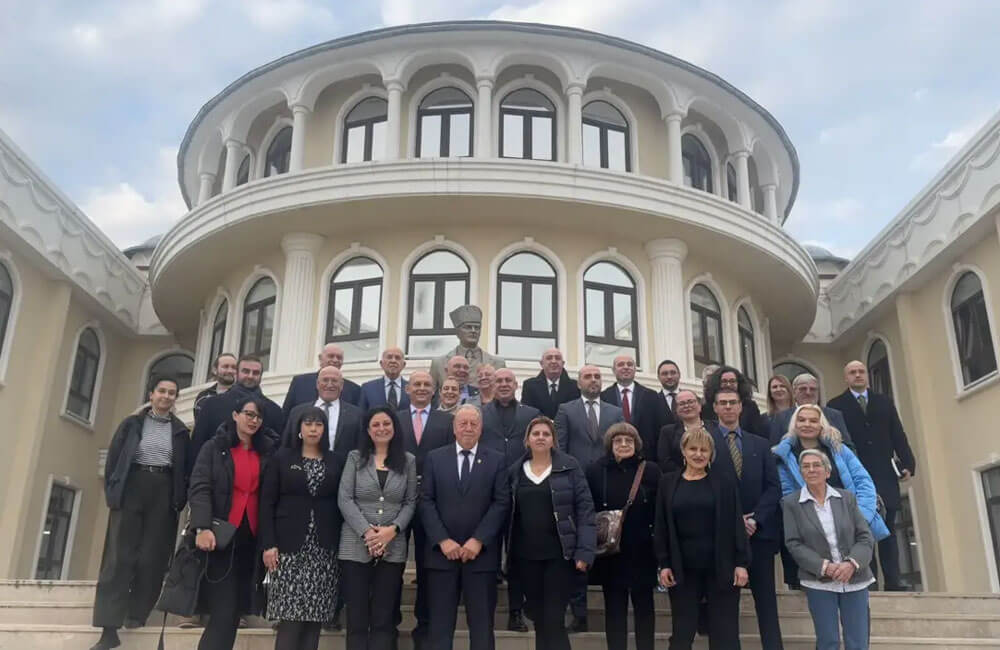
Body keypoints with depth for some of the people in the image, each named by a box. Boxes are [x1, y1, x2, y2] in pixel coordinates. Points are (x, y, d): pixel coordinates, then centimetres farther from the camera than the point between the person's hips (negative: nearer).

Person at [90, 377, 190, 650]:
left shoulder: (180, 431, 11)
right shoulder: (132, 424, 9)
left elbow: (185, 469, 8)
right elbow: (113, 458, 5)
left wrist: (179, 500, -3)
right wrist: (112, 490, -5)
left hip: (164, 494, 1)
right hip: (131, 489, -1)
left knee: (152, 557, -1)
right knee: (120, 556, -6)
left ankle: (136, 614, 14)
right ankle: (110, 627, -7)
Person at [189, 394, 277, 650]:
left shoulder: (267, 452, 12)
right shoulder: (215, 447, 3)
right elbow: (199, 488, -8)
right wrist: (202, 527, -21)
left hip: (251, 538, 3)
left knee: (234, 610, 5)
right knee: (224, 611, -8)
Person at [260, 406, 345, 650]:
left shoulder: (336, 461, 10)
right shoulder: (281, 458, 6)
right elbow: (267, 502, 1)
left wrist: (343, 543, -1)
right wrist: (268, 544, -8)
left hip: (325, 548, 2)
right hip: (289, 545, -2)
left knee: (315, 617, 1)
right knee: (290, 617, -7)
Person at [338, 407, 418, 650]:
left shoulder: (408, 461, 7)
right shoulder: (355, 458, 5)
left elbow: (411, 502, 5)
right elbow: (344, 499, -2)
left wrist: (393, 529, -11)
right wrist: (366, 531, -13)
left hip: (393, 549, 1)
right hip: (355, 546, 0)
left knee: (384, 619, 4)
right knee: (357, 618, 3)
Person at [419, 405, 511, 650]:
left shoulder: (496, 460, 4)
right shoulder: (434, 458, 7)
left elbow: (502, 503, -3)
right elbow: (426, 502, 1)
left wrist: (478, 540, -11)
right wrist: (442, 540, -10)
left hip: (481, 553, 0)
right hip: (442, 552, 1)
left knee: (481, 624, 6)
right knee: (440, 623, 5)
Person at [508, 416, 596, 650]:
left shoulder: (569, 466, -2)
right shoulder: (515, 471, 7)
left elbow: (585, 508, -6)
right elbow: (510, 514, 9)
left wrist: (584, 551, -13)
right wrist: (507, 554, 3)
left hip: (559, 554, -3)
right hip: (526, 556, 3)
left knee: (553, 621, -6)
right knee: (539, 621, 10)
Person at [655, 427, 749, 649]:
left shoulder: (724, 481, 1)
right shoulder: (668, 482, 4)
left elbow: (737, 523, -1)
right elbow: (660, 527, 4)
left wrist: (741, 563, -7)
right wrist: (663, 564, -2)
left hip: (721, 567, -1)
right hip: (683, 569, 1)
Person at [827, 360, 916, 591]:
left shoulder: (885, 402, 16)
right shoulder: (835, 405, 5)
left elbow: (898, 435, 11)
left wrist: (908, 464, -1)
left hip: (884, 474, 3)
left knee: (888, 529, 4)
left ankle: (893, 579, 6)